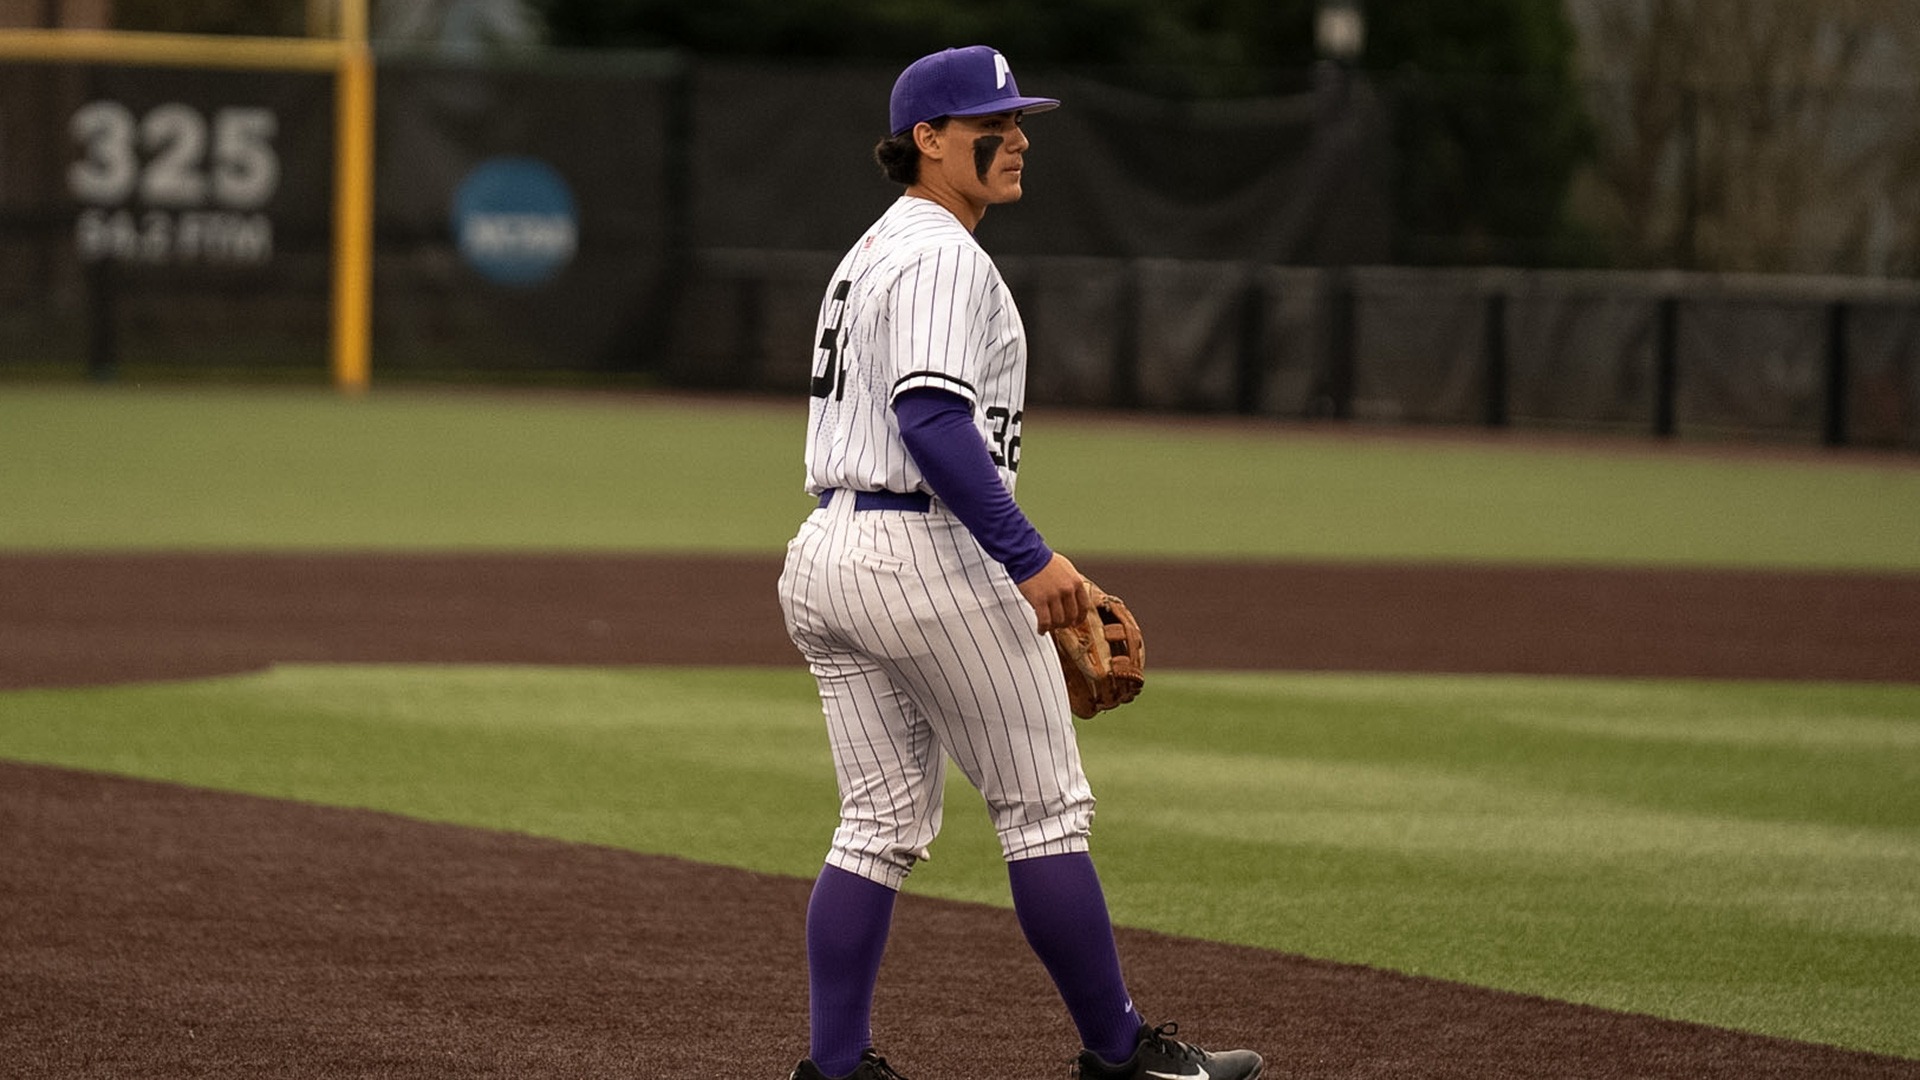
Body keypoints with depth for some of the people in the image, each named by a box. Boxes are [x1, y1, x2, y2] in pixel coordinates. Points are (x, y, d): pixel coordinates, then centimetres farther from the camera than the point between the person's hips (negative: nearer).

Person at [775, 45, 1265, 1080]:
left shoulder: (870, 254, 20)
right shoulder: (940, 256, -12)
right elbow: (932, 420, -24)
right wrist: (1030, 558, -26)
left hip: (823, 555, 10)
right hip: (927, 557, -10)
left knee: (882, 822, 10)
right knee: (1045, 805, 0)